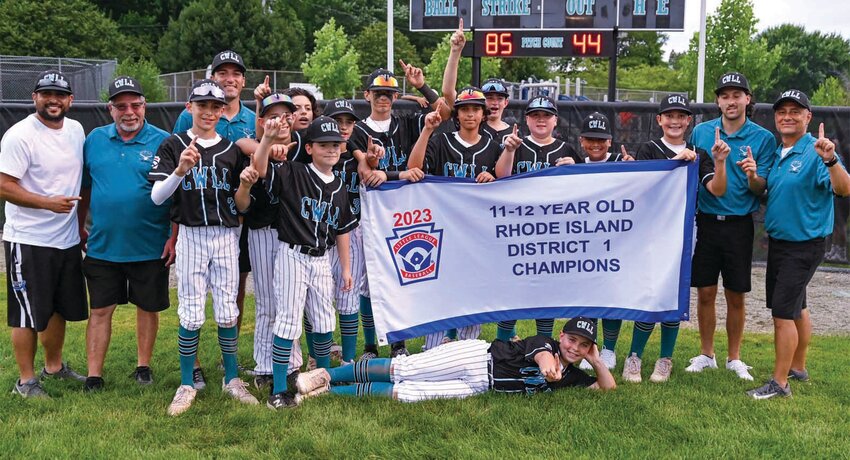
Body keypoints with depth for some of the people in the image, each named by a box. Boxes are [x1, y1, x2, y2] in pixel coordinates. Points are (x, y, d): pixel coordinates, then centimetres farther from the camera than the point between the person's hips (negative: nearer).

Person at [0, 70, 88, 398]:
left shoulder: (76, 130, 8)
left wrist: (80, 221, 17)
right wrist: (48, 203, -24)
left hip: (67, 239, 7)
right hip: (28, 241, -7)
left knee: (60, 308, 18)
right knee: (28, 314, 2)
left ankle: (54, 367, 35)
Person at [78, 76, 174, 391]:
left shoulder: (163, 142, -6)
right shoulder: (95, 139, 5)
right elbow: (85, 188, 13)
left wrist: (174, 237, -11)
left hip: (150, 247, -2)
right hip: (102, 245, 3)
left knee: (148, 307, 11)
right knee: (100, 309, 5)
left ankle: (143, 366, 28)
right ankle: (94, 375, 14)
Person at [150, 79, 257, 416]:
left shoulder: (233, 149, 7)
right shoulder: (173, 146, 1)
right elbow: (157, 197, -9)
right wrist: (180, 169, -24)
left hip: (227, 236, 2)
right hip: (191, 236, -2)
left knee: (227, 312, 5)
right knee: (191, 314, 1)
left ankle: (231, 378, 19)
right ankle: (187, 384, 14)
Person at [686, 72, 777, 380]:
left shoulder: (763, 138, -1)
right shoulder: (701, 131, 3)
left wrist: (753, 174, -24)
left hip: (739, 225, -1)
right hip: (706, 223, 1)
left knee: (736, 296, 7)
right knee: (705, 293, 6)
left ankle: (734, 358, 23)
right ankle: (706, 354, 22)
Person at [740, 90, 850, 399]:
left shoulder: (816, 152, -18)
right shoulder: (776, 153, 8)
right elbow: (762, 189, 11)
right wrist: (752, 176, -11)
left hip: (804, 244, -8)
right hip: (778, 241, 8)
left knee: (782, 311, -8)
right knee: (796, 307, 20)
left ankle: (780, 383, 1)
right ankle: (798, 368, 35)